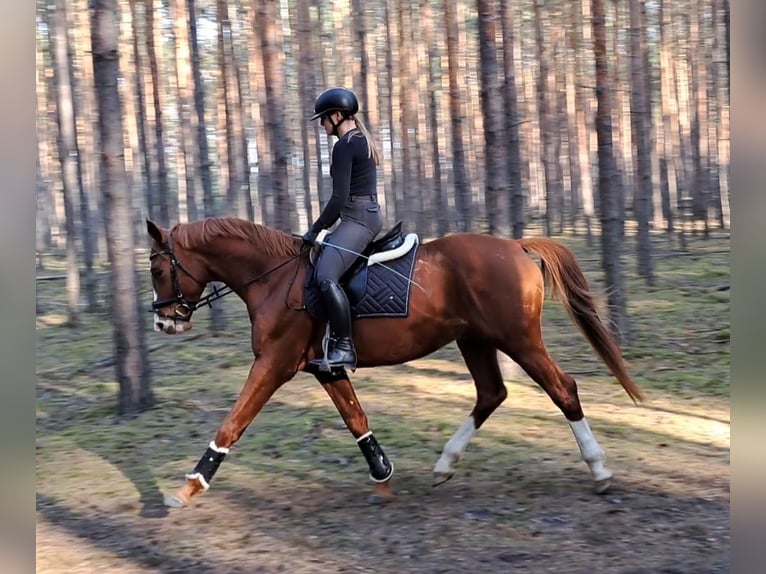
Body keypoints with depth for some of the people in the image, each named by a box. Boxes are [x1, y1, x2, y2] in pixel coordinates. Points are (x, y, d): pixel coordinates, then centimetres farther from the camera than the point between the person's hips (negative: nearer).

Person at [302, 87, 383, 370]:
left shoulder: (344, 147, -12)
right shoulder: (362, 140, 18)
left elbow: (339, 199, -17)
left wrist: (314, 230, -8)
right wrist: (323, 227, 23)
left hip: (357, 219, -12)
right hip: (369, 215, 12)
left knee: (325, 277, -25)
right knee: (322, 259, 23)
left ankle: (344, 348, -29)